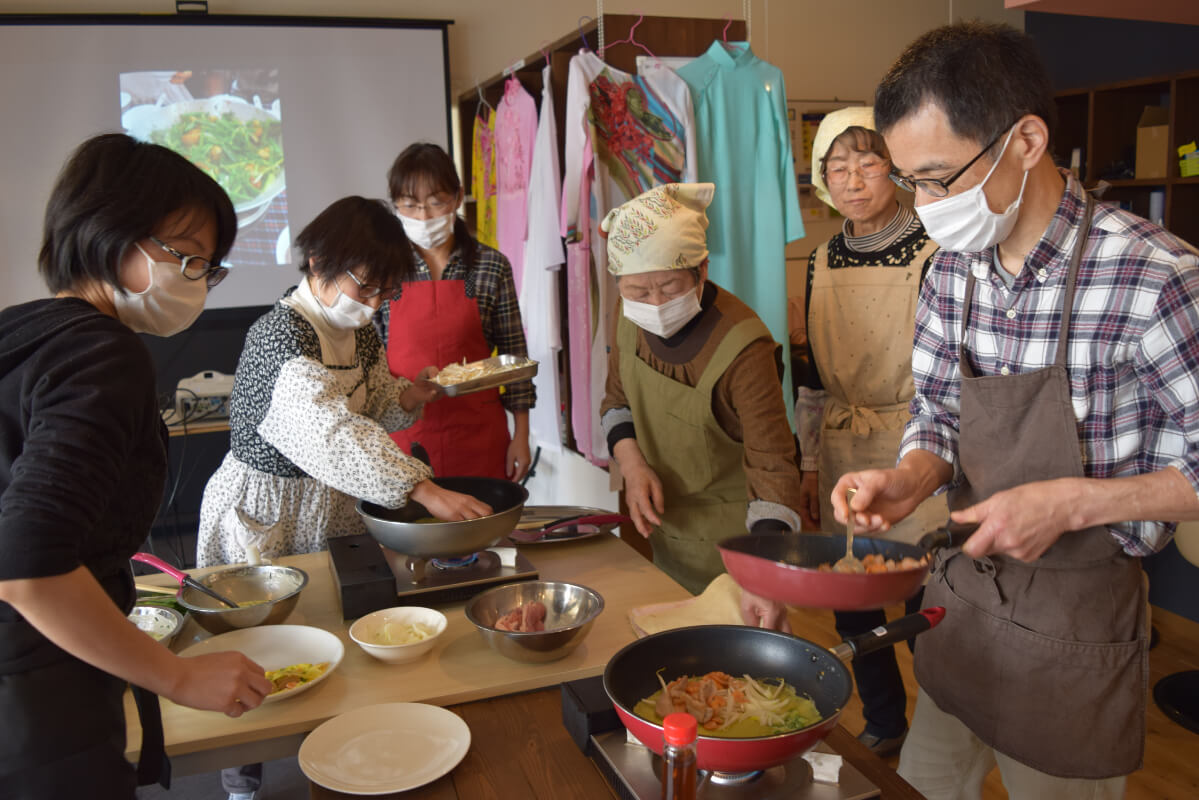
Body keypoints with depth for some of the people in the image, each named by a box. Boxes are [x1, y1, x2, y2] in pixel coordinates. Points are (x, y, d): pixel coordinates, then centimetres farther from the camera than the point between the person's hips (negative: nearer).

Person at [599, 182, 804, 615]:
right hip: (667, 527, 6)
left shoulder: (743, 350, -29)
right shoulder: (632, 319, -8)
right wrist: (632, 463, -12)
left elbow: (771, 465, -32)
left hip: (731, 540, -6)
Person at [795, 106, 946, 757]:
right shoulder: (823, 262, 5)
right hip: (843, 457, 5)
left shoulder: (936, 256, -12)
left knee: (928, 603, 6)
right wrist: (809, 465, 10)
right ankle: (883, 721, 41)